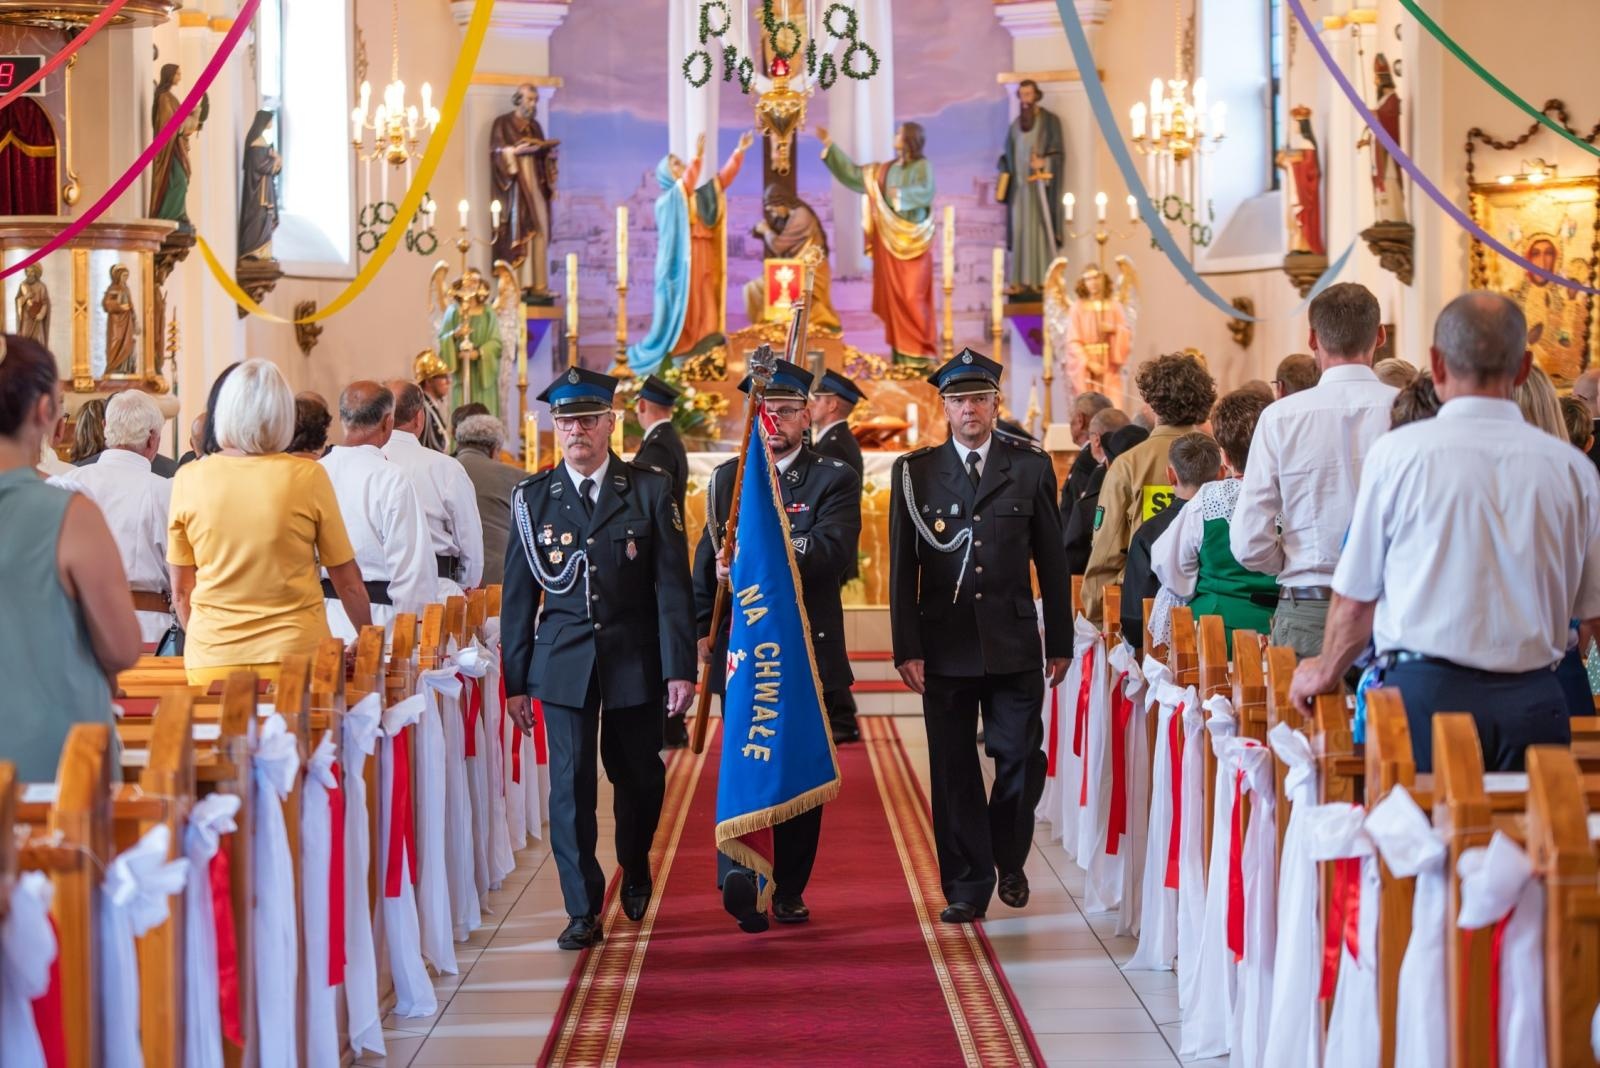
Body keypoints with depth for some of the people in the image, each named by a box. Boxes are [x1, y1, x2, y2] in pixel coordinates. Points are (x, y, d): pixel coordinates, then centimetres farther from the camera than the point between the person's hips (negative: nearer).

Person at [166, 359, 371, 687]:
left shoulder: (189, 479, -1)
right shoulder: (309, 477, -6)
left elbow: (180, 590, 7)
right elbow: (348, 582, 1)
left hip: (212, 659, 2)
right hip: (295, 652, -2)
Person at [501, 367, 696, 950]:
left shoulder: (650, 490, 1)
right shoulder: (533, 497, 3)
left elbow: (673, 585, -2)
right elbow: (518, 595, 6)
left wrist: (680, 668, -8)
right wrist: (515, 680, 3)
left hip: (635, 660, 0)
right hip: (563, 661, 0)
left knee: (638, 776, 10)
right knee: (571, 785, -3)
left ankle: (635, 867, 39)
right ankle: (583, 912, 5)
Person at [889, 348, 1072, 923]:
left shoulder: (1031, 468, 6)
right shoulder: (915, 472, 4)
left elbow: (1052, 562, 8)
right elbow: (902, 568, 3)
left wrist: (1060, 642, 6)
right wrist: (906, 648, -3)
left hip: (1014, 645, 0)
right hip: (945, 648, 0)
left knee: (1021, 760, 1)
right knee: (954, 772, 4)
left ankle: (1008, 860, 26)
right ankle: (967, 885, 14)